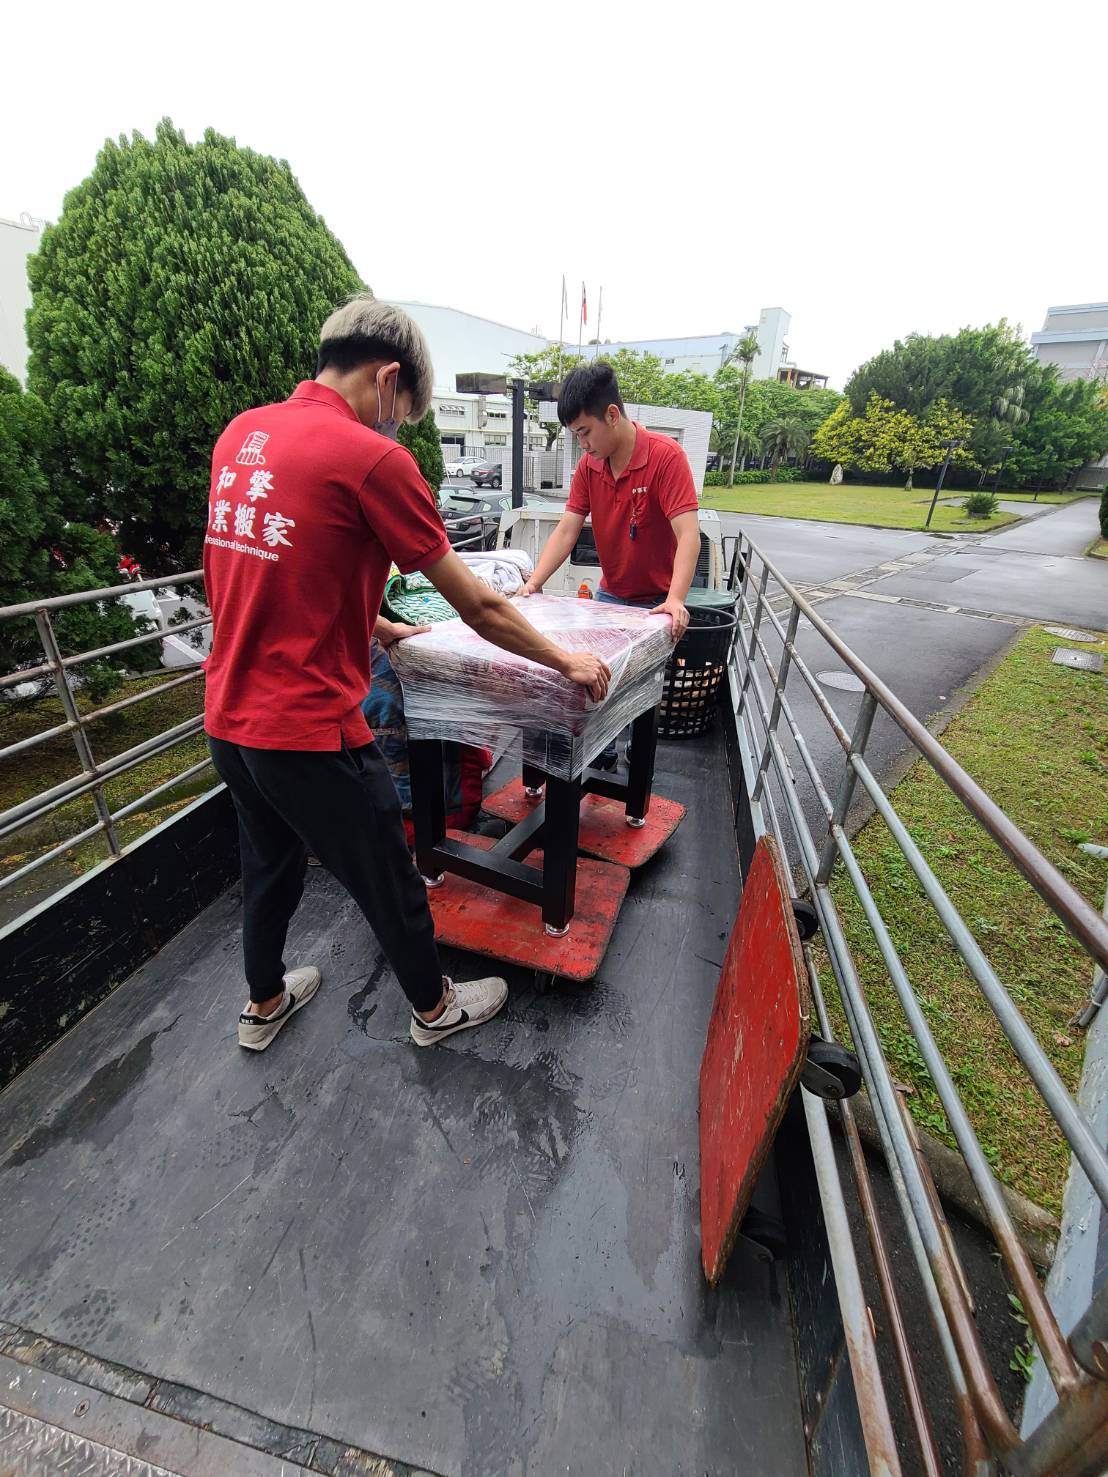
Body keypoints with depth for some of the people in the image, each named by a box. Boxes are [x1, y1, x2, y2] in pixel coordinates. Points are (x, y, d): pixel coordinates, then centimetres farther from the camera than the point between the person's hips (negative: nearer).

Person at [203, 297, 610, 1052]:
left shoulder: (241, 434, 7)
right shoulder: (372, 458, -15)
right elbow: (479, 609, -12)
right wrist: (568, 660, 1)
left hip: (228, 717, 8)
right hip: (309, 731, -7)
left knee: (270, 865, 27)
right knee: (388, 881, 14)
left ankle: (264, 1003, 50)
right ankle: (434, 1007, 39)